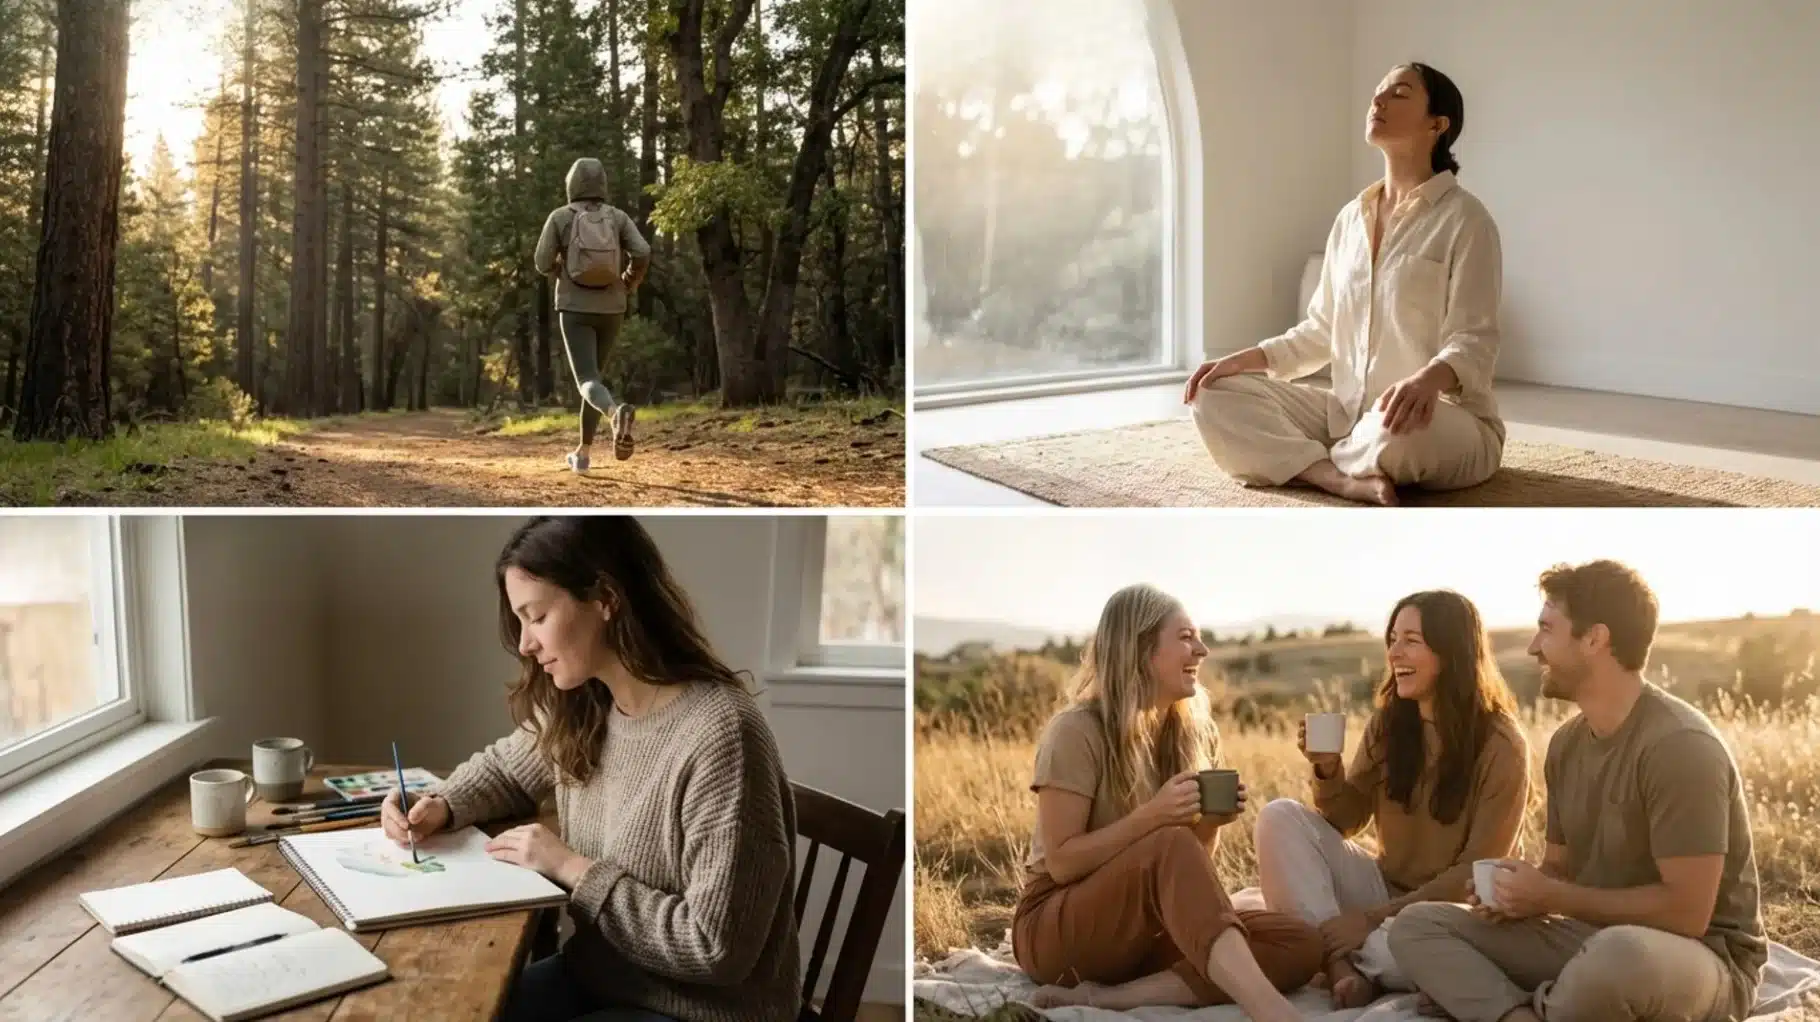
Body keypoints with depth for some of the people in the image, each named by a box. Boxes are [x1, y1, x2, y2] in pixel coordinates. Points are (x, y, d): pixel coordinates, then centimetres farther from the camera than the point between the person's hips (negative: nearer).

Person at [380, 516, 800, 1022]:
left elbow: (716, 949, -27)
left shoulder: (719, 736, -28)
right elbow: (504, 766, 21)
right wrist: (440, 807, 0)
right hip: (595, 976, 7)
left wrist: (573, 869, -21)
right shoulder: (582, 708, -2)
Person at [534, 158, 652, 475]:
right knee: (593, 373, 21)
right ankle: (583, 453, 23)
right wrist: (629, 284, 10)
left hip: (575, 309, -3)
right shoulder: (617, 216, 3)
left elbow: (543, 262, -2)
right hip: (610, 310, 3)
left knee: (588, 383, -13)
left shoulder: (559, 216, -2)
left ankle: (617, 413, -50)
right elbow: (643, 253, -10)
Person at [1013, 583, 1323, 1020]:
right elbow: (1061, 862, -16)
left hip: (1148, 930, 7)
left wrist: (1210, 823, -11)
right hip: (1057, 929, -7)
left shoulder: (1193, 731, 6)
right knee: (1170, 845, -35)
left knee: (1299, 944, -17)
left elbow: (1197, 862, 11)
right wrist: (1152, 816, -26)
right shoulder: (1077, 730, -13)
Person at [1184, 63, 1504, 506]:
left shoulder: (1463, 217, -8)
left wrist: (1428, 378, -38)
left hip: (1447, 422, -6)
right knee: (1217, 395, -9)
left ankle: (1309, 465, -7)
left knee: (1398, 433, -42)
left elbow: (1474, 341, -15)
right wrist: (1247, 358, 0)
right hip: (1348, 414, 6)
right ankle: (1346, 480, -27)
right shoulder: (1350, 218, 12)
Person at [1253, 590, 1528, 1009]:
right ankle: (1340, 964, -24)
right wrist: (1327, 772, -16)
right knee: (1281, 817, -17)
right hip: (1384, 886, 5)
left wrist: (1373, 918, -20)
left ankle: (1330, 952, -12)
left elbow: (1478, 871, -16)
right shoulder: (1388, 723, 1)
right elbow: (1346, 822, 6)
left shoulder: (1501, 745, -15)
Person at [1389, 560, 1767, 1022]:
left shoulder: (1680, 745, -20)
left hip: (1703, 960, -8)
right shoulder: (1566, 742, 6)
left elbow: (1686, 912, -24)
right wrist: (1519, 896, -10)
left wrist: (1551, 897, -18)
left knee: (1617, 955, -43)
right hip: (1594, 941, 8)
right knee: (1416, 925, -3)